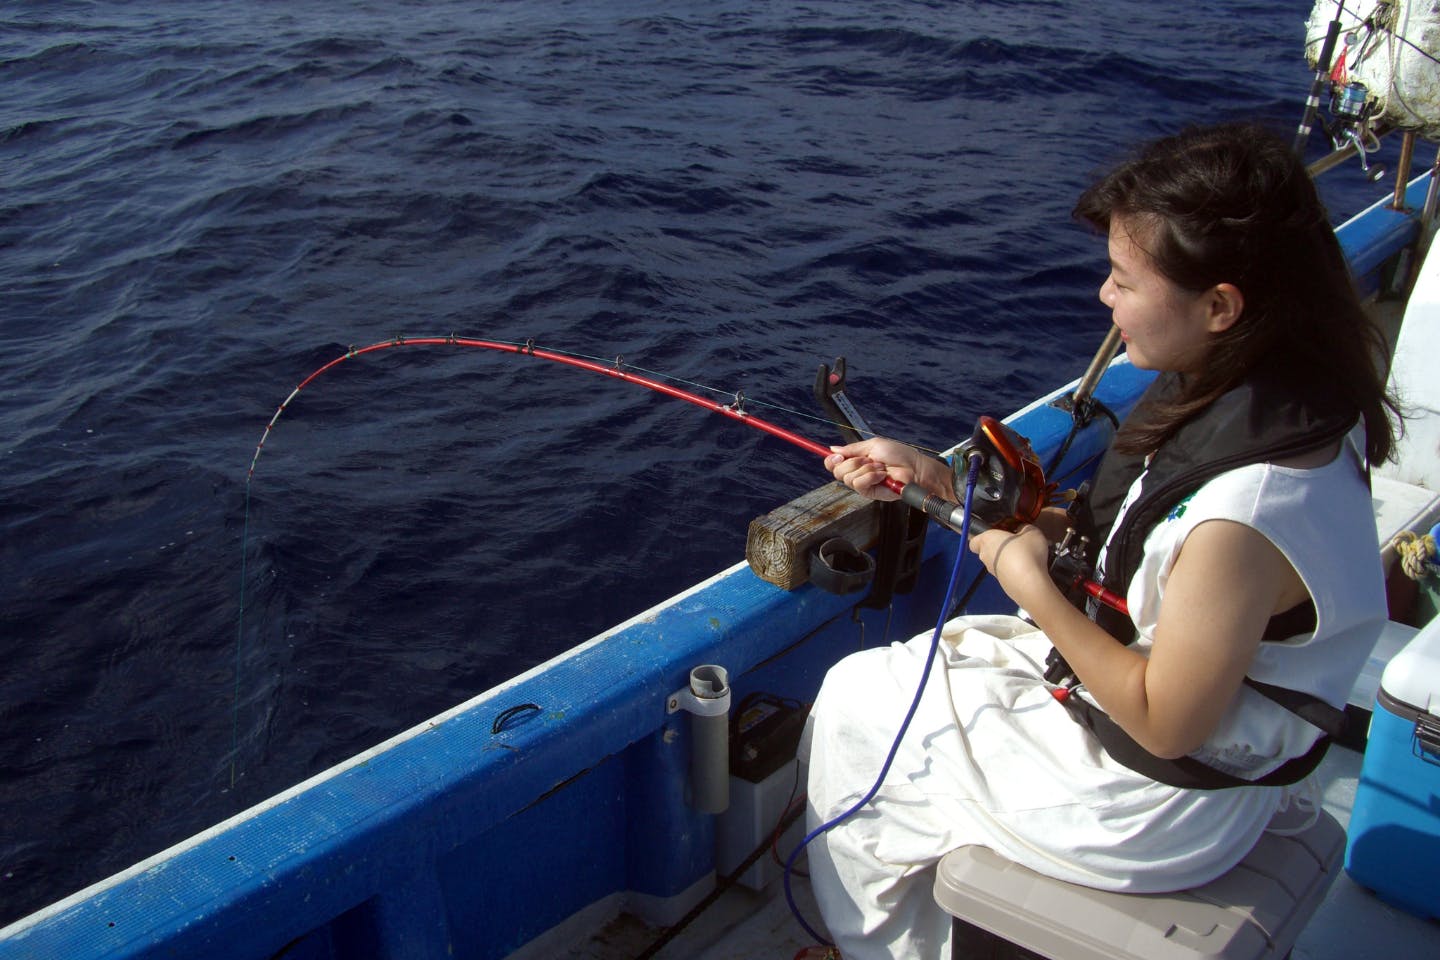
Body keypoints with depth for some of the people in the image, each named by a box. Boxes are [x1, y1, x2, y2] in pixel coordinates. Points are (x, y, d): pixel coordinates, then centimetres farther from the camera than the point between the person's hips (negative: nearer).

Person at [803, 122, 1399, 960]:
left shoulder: (1245, 512, -36)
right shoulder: (1262, 399, -7)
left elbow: (1165, 723, -25)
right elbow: (1111, 540, 2)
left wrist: (1034, 586, -18)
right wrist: (937, 480, -2)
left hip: (1163, 807, -9)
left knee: (854, 708, 4)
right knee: (925, 659, 20)